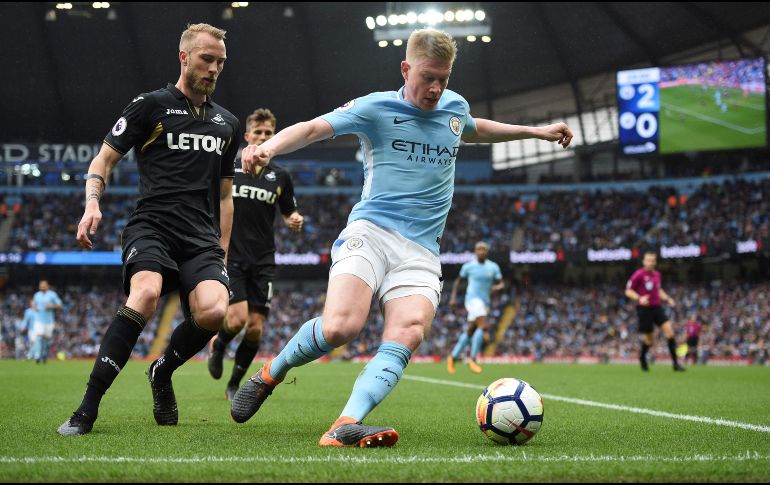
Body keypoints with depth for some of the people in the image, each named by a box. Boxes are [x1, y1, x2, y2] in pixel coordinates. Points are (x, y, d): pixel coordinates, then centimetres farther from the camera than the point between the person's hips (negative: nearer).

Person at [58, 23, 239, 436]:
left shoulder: (227, 123, 21)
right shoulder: (150, 106, 6)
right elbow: (104, 159, 7)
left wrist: (222, 252, 20)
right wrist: (92, 204, -11)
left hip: (201, 239, 4)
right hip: (151, 227, -4)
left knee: (214, 311, -25)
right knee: (146, 293, -33)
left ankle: (162, 372, 8)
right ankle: (88, 408, -28)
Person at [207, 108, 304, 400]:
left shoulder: (280, 177, 8)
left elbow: (289, 214, 17)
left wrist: (295, 221, -6)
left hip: (263, 262, 3)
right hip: (230, 258, -3)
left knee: (255, 329, -2)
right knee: (237, 319, -19)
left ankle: (234, 385, 19)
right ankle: (218, 346, 17)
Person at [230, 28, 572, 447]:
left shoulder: (455, 107, 18)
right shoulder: (375, 108, 1)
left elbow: (474, 130, 42)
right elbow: (313, 128, -10)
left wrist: (535, 131, 44)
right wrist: (269, 147, -29)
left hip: (420, 254, 4)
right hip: (369, 233, -4)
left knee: (408, 333, -26)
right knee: (340, 326, -27)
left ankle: (346, 426, -40)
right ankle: (269, 375, 3)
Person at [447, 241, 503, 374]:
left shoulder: (493, 267, 7)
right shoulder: (468, 266, 0)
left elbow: (501, 284, 7)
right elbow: (458, 281, 12)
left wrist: (497, 287, -17)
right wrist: (453, 297, 3)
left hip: (485, 302, 5)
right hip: (473, 299, -5)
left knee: (470, 331, 9)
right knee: (483, 326, -24)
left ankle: (452, 357, 24)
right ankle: (473, 359, -18)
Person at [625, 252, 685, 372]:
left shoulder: (657, 275, 11)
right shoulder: (639, 274, -9)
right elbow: (628, 291, -8)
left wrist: (667, 299, 11)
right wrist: (639, 298, -24)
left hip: (657, 307, 5)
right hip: (644, 309, -5)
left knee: (669, 330, -12)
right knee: (648, 340, 0)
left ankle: (675, 363, -10)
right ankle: (642, 357, 34)